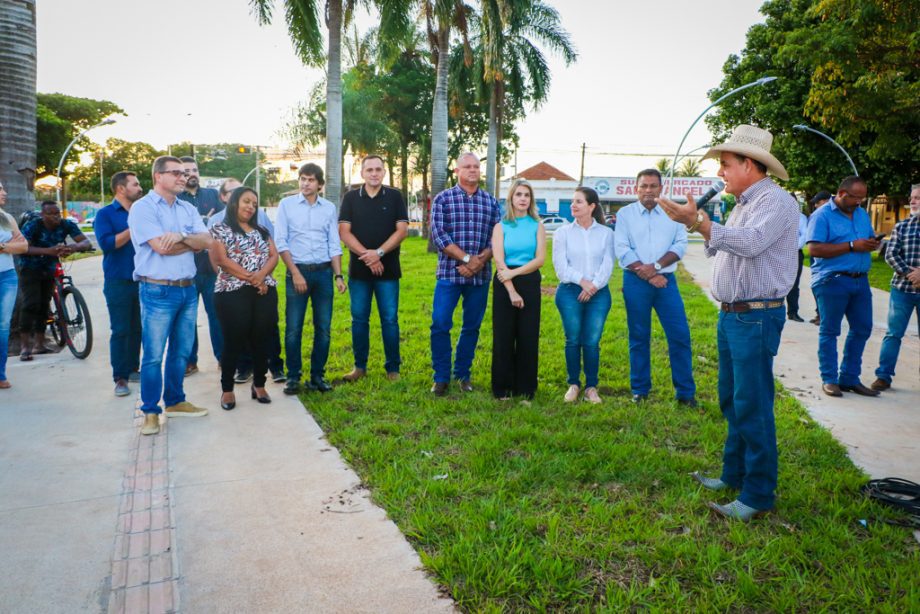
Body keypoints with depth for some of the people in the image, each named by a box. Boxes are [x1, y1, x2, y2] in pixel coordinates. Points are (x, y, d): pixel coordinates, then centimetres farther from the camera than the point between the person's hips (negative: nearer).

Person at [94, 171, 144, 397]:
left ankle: (133, 369, 20)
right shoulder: (105, 214, -3)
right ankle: (120, 377, 3)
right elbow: (107, 243, -17)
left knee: (137, 329, 10)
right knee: (120, 331, -2)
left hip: (142, 280, 5)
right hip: (118, 282, -4)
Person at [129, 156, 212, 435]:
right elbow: (161, 246, -18)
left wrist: (181, 236, -17)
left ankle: (175, 401, 29)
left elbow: (207, 241, 1)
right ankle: (150, 412, 10)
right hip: (158, 291, -6)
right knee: (153, 355, -1)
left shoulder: (188, 209, 14)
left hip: (188, 289, 6)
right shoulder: (142, 207, -6)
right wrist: (193, 242, -3)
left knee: (181, 351, 14)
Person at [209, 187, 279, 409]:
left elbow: (274, 256, 7)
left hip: (265, 292, 4)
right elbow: (222, 260, -10)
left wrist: (261, 274, -13)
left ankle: (259, 385, 20)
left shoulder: (262, 230, 17)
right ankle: (227, 389, 13)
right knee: (234, 342, 0)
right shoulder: (220, 230, 1)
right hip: (233, 294, -4)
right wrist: (250, 278, -13)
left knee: (261, 340, 7)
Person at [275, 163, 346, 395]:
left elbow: (334, 245, 9)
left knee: (323, 328, 4)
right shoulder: (286, 205, 2)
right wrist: (295, 273, -9)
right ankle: (293, 377, 9)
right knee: (293, 328, -2)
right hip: (297, 271, -2)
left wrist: (339, 275, 0)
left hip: (323, 272, 2)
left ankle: (317, 376, 15)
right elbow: (280, 242, -2)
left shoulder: (329, 208, 7)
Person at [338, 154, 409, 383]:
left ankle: (393, 368, 9)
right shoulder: (351, 198, 6)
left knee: (390, 319, 1)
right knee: (359, 319, 7)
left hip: (388, 269, -1)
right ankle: (360, 366, 18)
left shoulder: (394, 197, 4)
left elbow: (402, 230, -3)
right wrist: (366, 255, -13)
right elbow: (344, 232, -1)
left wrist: (379, 253, -15)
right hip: (358, 269, 2)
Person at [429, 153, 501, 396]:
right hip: (449, 273, -2)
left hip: (480, 275, 3)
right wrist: (467, 258, -15)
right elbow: (439, 235, -8)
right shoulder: (442, 199, 2)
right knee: (440, 325, -5)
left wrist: (480, 261, -14)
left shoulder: (491, 202, 9)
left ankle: (463, 374, 23)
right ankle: (441, 377, 8)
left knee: (472, 327, 9)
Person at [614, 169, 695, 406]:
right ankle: (640, 390, 18)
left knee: (680, 335, -2)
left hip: (666, 280, 1)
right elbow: (622, 250, -5)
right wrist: (648, 275, -10)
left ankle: (686, 392, 8)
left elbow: (680, 245, -1)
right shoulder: (625, 214, 4)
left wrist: (656, 266, -15)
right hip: (636, 281, -1)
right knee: (639, 337, 6)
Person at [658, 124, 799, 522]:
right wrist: (701, 226, 7)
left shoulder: (775, 200, -13)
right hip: (731, 314, 10)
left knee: (752, 406, -6)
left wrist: (702, 225, -35)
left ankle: (758, 495, 4)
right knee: (731, 400, 17)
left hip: (757, 317, -10)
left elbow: (751, 242, -30)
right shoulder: (743, 205, 17)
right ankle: (733, 475, 30)